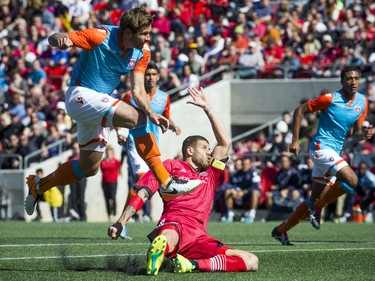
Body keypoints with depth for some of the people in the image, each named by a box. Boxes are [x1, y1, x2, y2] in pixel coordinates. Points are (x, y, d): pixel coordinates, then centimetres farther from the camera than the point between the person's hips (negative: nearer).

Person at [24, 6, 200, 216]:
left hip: (100, 102, 8)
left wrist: (151, 113, -24)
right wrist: (62, 41, -46)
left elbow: (138, 90, -5)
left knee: (89, 167, 15)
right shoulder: (101, 37, -20)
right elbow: (53, 39, -21)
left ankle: (38, 185, 35)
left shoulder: (142, 51, -2)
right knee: (137, 118, -27)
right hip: (81, 95, -8)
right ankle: (166, 182, -26)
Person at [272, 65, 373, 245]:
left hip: (334, 153, 8)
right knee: (351, 180, -25)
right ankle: (316, 208, -8)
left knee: (315, 200, 10)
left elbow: (356, 133, 13)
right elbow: (300, 110, -5)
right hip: (321, 147, -8)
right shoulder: (331, 98, -12)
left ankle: (281, 230, 21)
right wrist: (295, 141, -8)